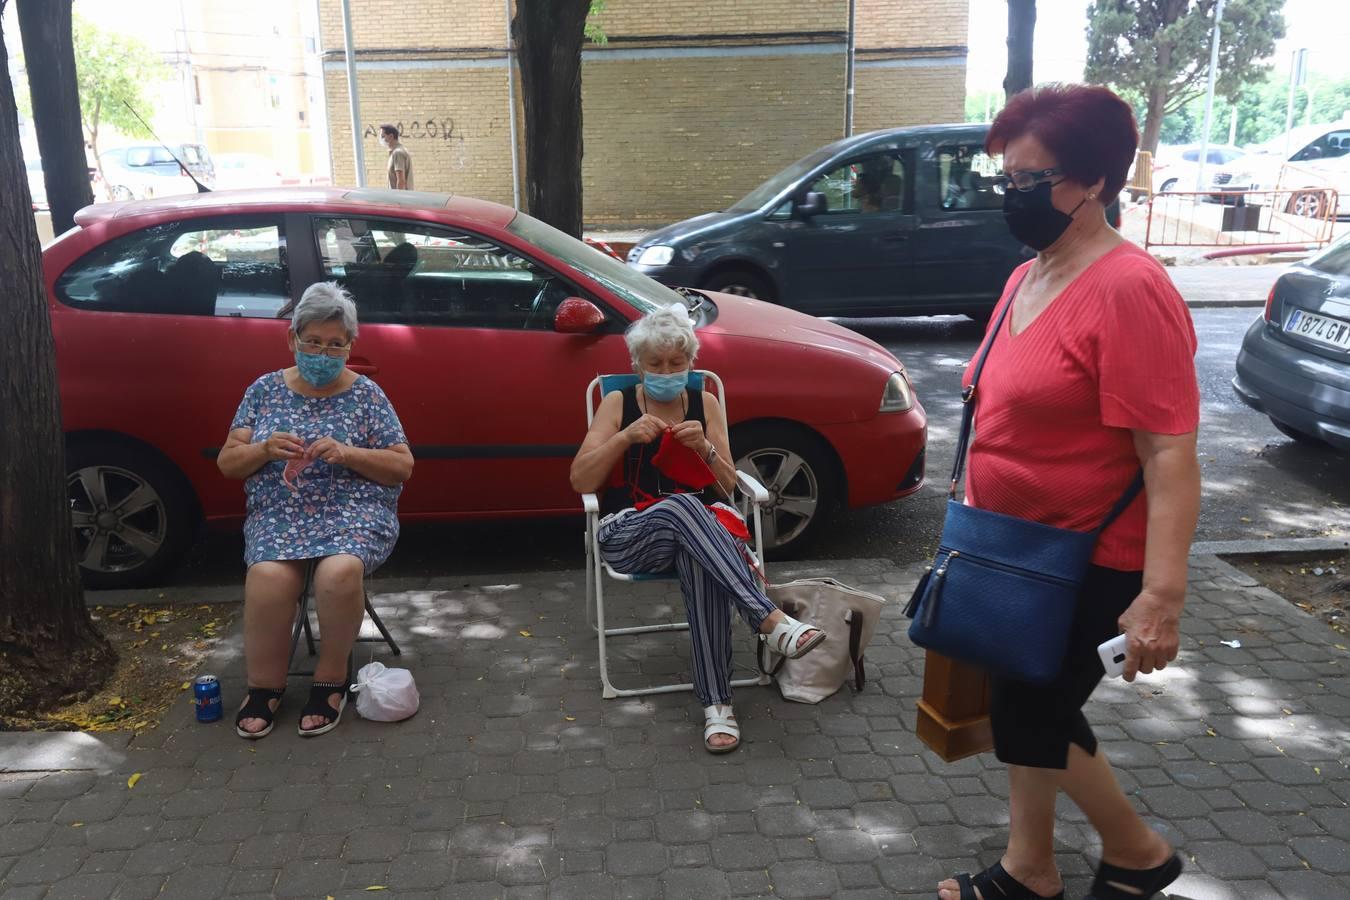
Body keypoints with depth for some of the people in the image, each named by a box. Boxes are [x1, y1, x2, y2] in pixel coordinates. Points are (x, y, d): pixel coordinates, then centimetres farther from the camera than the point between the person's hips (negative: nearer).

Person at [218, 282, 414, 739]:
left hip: (354, 512, -1)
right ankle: (264, 685, -8)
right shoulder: (265, 389, 10)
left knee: (340, 570, -35)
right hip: (279, 513, 2)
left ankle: (331, 679, -10)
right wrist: (263, 450, -10)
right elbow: (227, 462, 12)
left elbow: (402, 467, 2)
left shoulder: (366, 394, 4)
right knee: (268, 576, -31)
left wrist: (347, 453, -14)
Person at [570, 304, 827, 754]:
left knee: (699, 560, -39)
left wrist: (705, 449, -13)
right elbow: (580, 481, -3)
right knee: (682, 505, -38)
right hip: (627, 535, -1)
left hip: (694, 529, 1)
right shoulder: (618, 403, 7)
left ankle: (716, 702, -37)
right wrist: (626, 437, -16)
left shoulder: (705, 403, 11)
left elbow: (727, 487, 7)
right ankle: (771, 621, -44)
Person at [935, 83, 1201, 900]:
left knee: (1034, 709, 5)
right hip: (1018, 548, 9)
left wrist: (1162, 594, -28)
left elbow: (1171, 455, -26)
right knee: (1029, 707, 17)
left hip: (1089, 563, -9)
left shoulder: (1128, 290, -23)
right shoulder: (1027, 279, 5)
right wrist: (975, 517, 20)